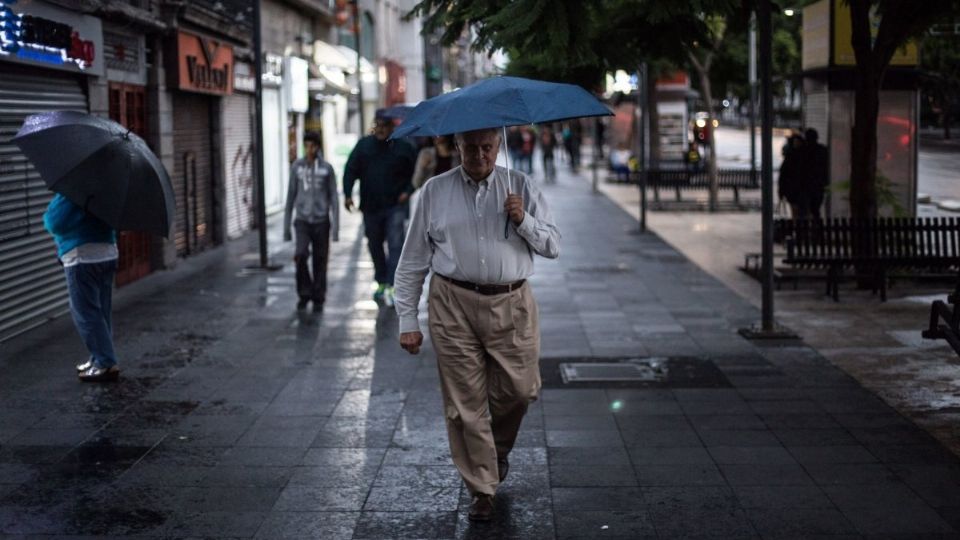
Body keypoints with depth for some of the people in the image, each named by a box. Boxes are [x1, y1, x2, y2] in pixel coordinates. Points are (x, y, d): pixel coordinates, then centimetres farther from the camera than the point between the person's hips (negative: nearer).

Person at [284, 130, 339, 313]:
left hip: (321, 221, 0)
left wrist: (336, 226, -3)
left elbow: (333, 198, 2)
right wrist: (286, 225, 8)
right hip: (302, 220, 0)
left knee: (320, 261, 2)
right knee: (301, 255, -17)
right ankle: (304, 293, 1)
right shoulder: (297, 167, 4)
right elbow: (291, 196, 9)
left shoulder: (327, 169, 1)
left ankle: (318, 299, 16)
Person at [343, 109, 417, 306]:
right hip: (371, 206, 3)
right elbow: (350, 170, 3)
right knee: (375, 245, 13)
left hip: (395, 206, -3)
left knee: (395, 244, -13)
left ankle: (391, 286, -16)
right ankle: (381, 282, 28)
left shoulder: (403, 147, -2)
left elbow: (416, 171, 7)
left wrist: (407, 191, -5)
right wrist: (348, 194, -9)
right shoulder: (364, 145, 3)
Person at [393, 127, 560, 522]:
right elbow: (413, 262, 6)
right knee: (465, 401, 1)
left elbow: (553, 246, 6)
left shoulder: (520, 186, 7)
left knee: (520, 388, 2)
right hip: (454, 306, -1)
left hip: (512, 305, 1)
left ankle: (498, 450, 34)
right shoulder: (434, 192, 5)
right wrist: (407, 320, 2)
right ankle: (482, 489, 15)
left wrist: (524, 220, -13)